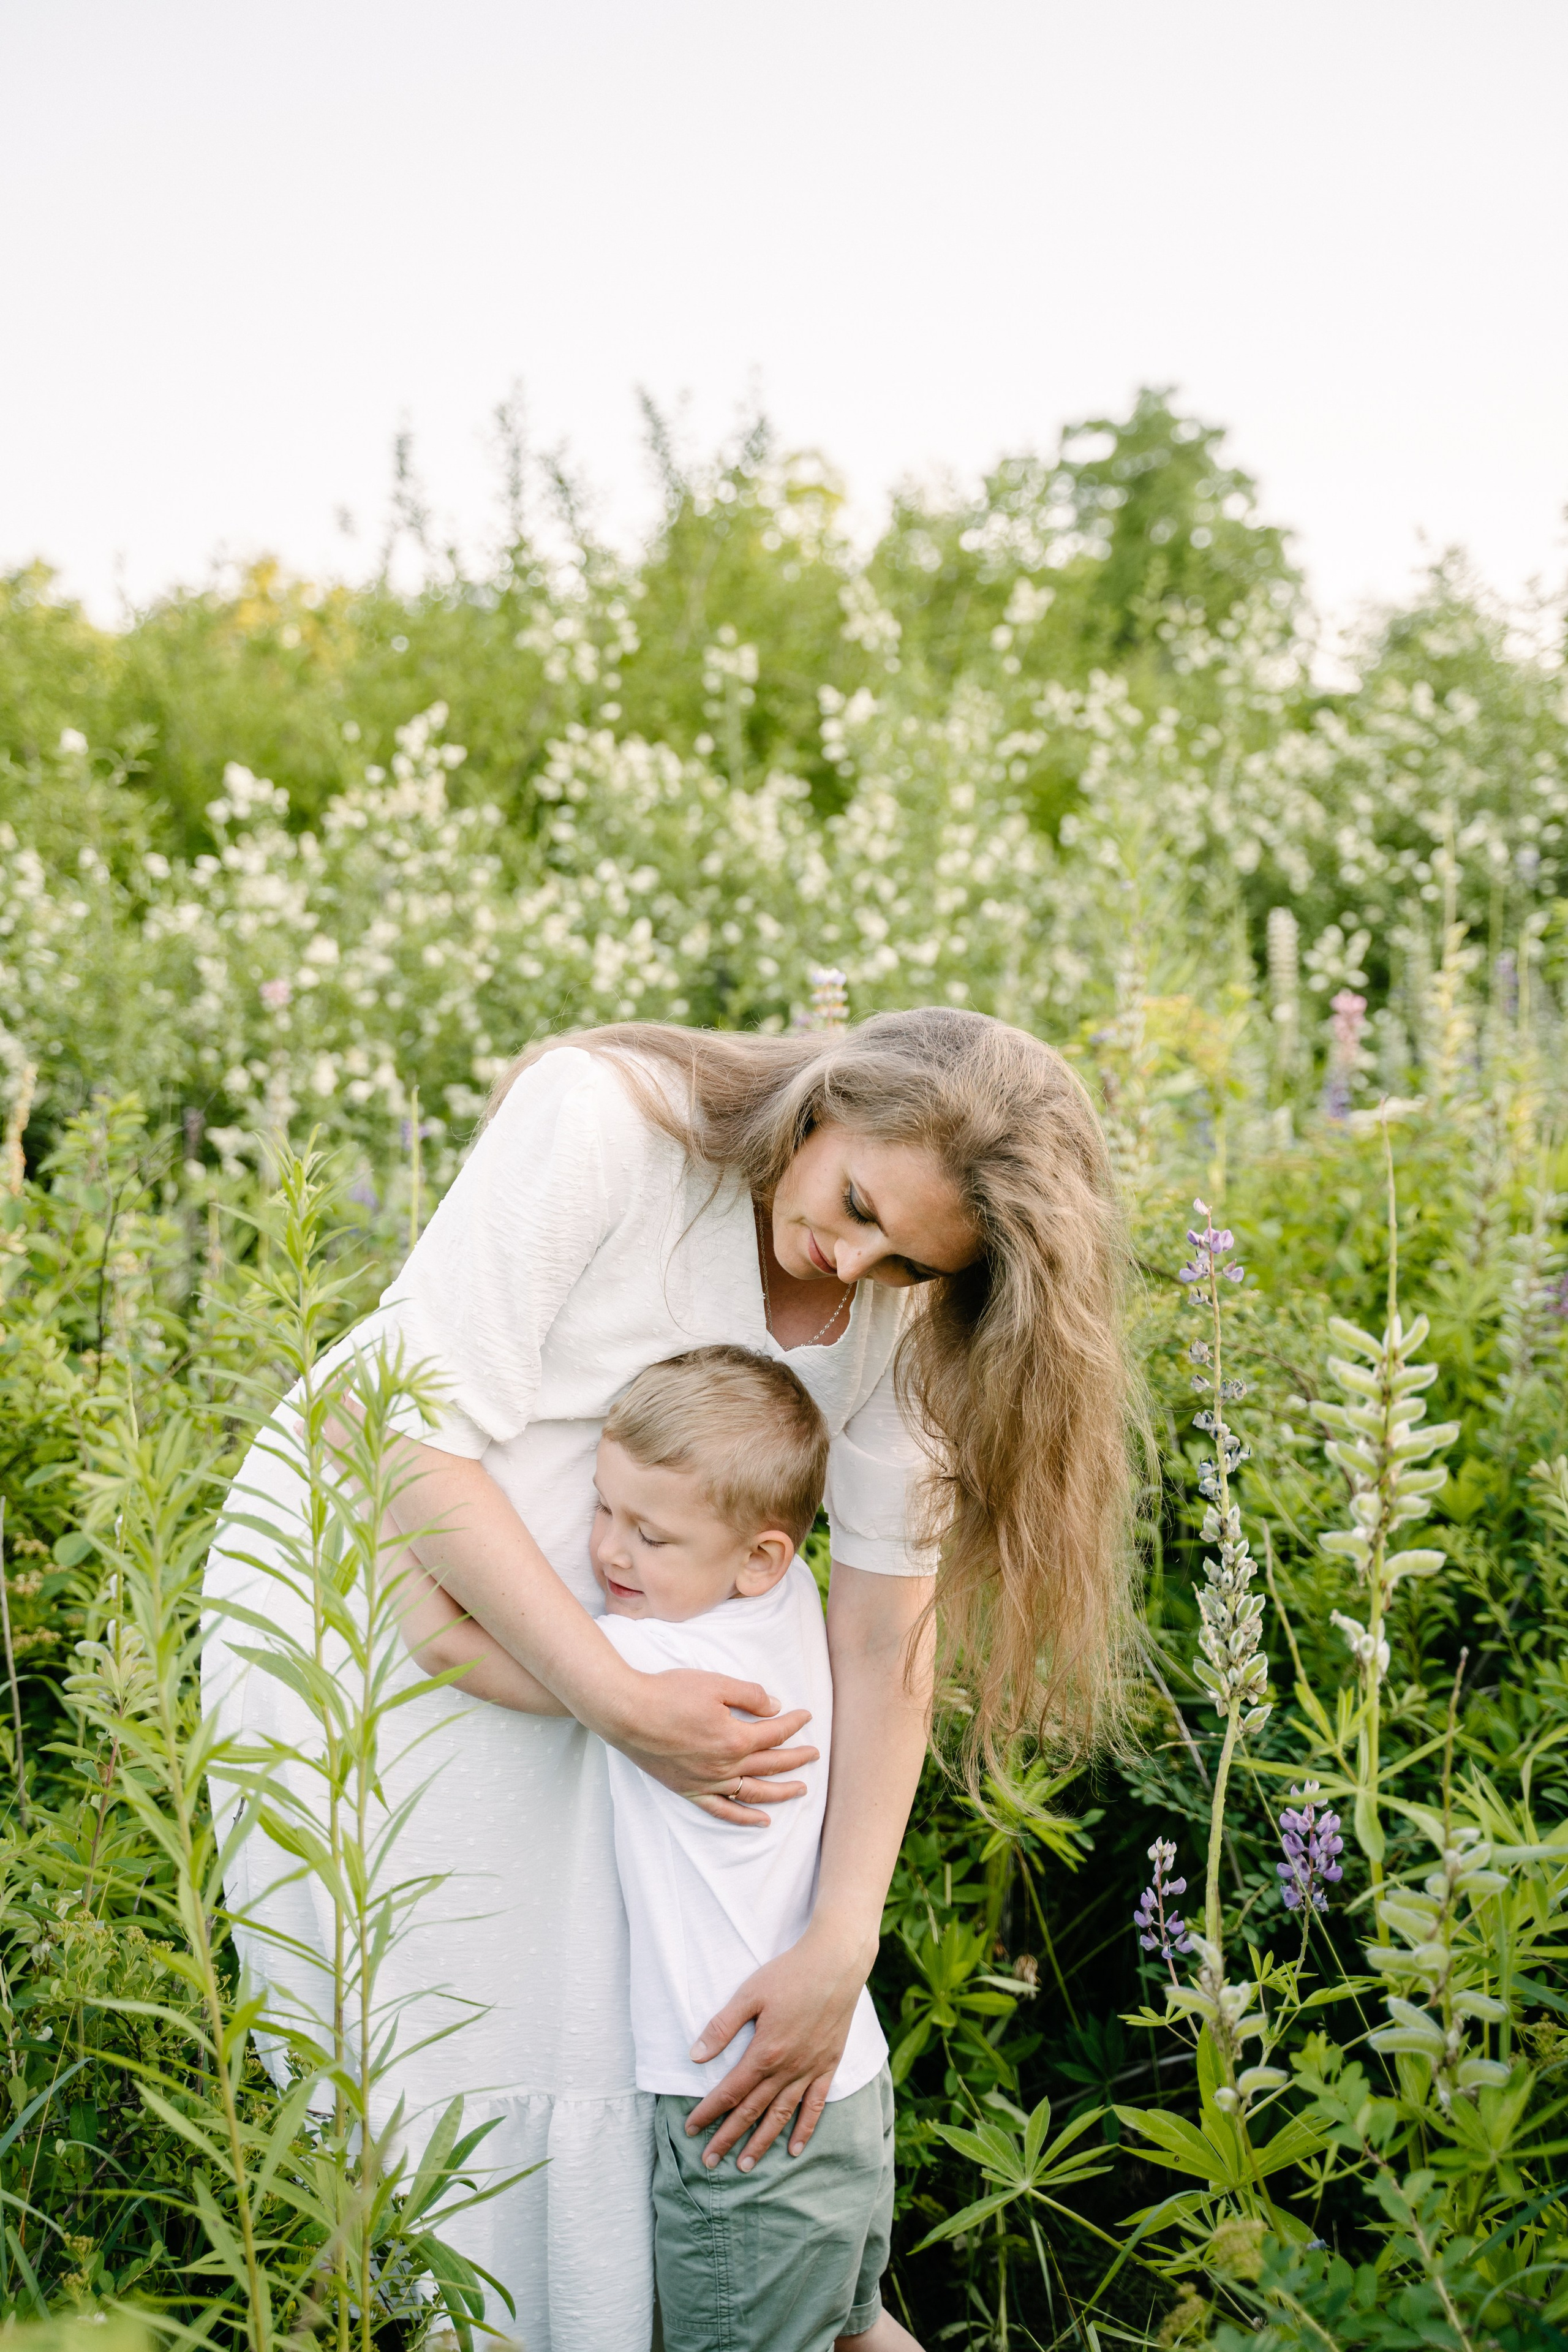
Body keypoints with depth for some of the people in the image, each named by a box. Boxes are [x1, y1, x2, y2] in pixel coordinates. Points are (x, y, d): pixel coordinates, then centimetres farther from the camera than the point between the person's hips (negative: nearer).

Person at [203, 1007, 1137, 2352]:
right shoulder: (603, 1119, -27)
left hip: (576, 1633, 4)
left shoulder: (904, 1323, -12)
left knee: (617, 2030, 4)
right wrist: (621, 1701, -28)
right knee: (439, 2057, -1)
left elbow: (884, 1639, -13)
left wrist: (840, 1949, -21)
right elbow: (420, 1444, -26)